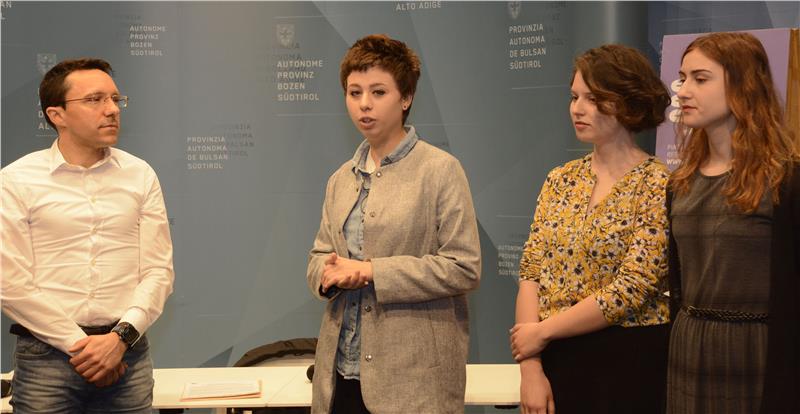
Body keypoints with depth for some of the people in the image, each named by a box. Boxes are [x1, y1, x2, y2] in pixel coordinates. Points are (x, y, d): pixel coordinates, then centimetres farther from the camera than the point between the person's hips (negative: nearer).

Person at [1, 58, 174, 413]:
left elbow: (159, 270, 3)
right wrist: (79, 345, -10)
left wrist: (122, 337, -10)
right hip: (47, 355, -2)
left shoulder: (140, 175, 6)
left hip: (128, 354, 2)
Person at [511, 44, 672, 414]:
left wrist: (542, 332, -11)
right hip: (556, 360, 4)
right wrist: (531, 369, -8)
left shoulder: (657, 186, -9)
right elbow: (530, 273, 1)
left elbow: (631, 290, -16)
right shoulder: (561, 180, 6)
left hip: (629, 360, -4)